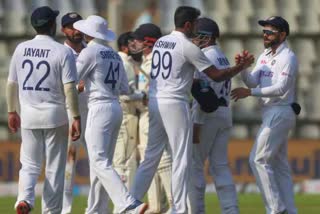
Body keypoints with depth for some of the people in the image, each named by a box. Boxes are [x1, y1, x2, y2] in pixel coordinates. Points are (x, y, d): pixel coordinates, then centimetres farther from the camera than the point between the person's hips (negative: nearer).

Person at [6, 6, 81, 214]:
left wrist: (11, 111, 19)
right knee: (54, 168, 6)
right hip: (54, 115, -3)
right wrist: (76, 117, -11)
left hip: (28, 113, 3)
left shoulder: (21, 49, 3)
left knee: (29, 164, 12)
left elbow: (11, 83, 8)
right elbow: (70, 88, -15)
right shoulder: (63, 51, -9)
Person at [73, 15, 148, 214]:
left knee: (100, 162, -13)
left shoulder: (90, 52, -8)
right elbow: (124, 88, 17)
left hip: (100, 108, -8)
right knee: (100, 162, 14)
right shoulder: (114, 55, 14)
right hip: (116, 108, 8)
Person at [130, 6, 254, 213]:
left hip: (154, 102, 7)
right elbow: (217, 75, -7)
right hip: (175, 104, -7)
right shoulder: (188, 47, -9)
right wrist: (242, 66, 4)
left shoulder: (160, 42, 13)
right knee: (181, 159, -1)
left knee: (151, 157, 12)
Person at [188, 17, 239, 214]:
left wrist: (196, 124, -20)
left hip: (207, 115, -8)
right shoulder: (224, 58, 17)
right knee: (221, 166, 7)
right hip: (225, 114, 8)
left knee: (194, 164, -1)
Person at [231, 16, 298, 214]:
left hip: (280, 113, -9)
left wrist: (250, 92, -28)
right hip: (271, 114, 9)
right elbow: (253, 81, 5)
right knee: (280, 165, 9)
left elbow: (281, 88, -22)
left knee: (258, 159, -13)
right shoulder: (264, 57, 15)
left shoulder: (287, 57, -11)